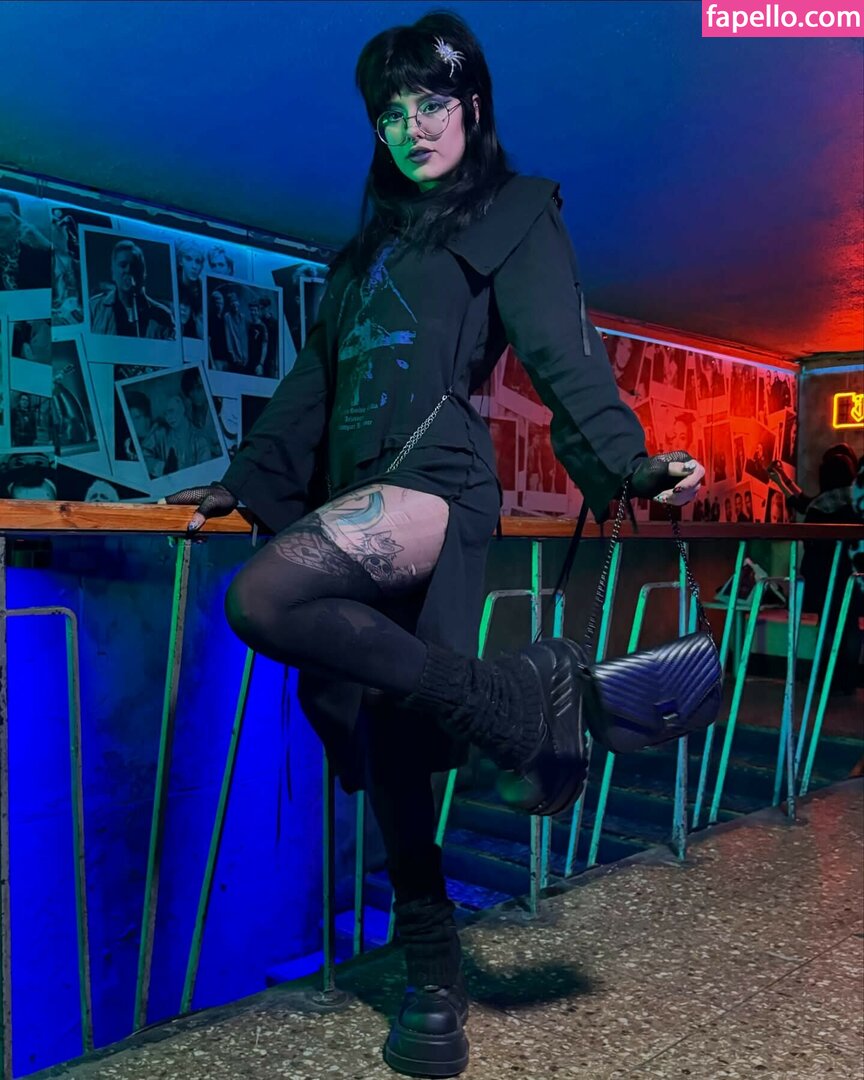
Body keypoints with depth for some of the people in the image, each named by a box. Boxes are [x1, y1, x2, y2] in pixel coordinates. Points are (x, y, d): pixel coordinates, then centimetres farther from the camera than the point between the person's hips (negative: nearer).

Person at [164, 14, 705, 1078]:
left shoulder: (514, 215, 10)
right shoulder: (370, 245, 28)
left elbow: (561, 353, -5)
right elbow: (314, 381, 28)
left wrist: (629, 460, -21)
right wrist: (244, 482, 23)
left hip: (433, 485, -7)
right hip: (359, 505, 7)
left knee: (260, 600, -31)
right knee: (387, 754, 5)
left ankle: (519, 700, -20)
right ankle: (433, 984, 19)